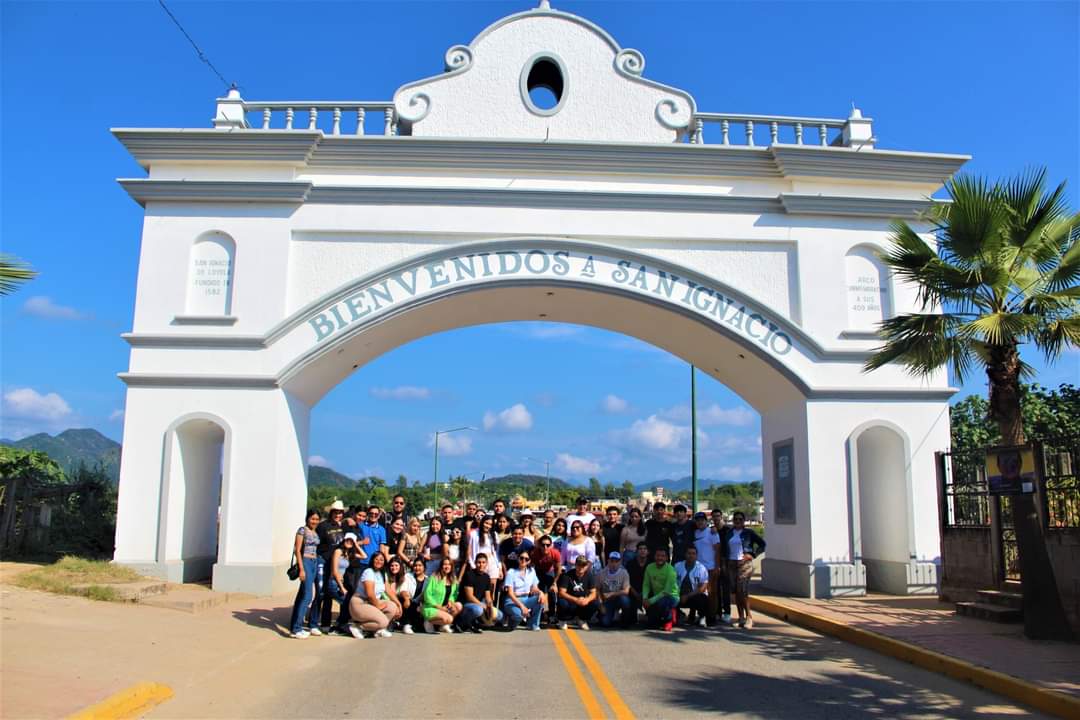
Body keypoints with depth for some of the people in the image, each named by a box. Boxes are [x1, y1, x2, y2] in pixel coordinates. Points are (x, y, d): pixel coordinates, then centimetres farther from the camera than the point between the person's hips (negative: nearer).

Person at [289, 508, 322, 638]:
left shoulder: (316, 532, 14)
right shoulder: (302, 530, -5)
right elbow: (297, 550, -9)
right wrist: (301, 569, -16)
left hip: (315, 563, 7)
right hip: (306, 562, -7)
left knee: (302, 595, 10)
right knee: (307, 595, -12)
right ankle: (296, 628, -10)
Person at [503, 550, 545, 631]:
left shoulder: (531, 571, 5)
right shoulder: (511, 572, -9)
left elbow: (534, 588, 7)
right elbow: (510, 593, -15)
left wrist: (540, 592, -18)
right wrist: (521, 606, -27)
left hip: (525, 600, 5)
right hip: (512, 601, -5)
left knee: (541, 598, -23)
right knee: (519, 614, -37)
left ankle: (532, 625, -8)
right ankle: (512, 620, 2)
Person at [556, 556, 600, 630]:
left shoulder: (589, 575, -1)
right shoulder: (567, 575, -13)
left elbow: (593, 593, -3)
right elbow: (561, 593, -20)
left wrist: (587, 599, -26)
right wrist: (576, 600, -33)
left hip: (582, 602, 4)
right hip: (569, 602, -4)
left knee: (596, 603, -22)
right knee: (563, 603, -37)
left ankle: (581, 619, 7)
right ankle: (562, 620, -2)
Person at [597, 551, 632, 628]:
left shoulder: (624, 573, -9)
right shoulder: (601, 573, -3)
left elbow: (626, 591, -16)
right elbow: (597, 590, 3)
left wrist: (611, 594, -19)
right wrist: (601, 604, -7)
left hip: (619, 599, -1)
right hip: (607, 601, 1)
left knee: (624, 599, -36)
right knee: (605, 623, -20)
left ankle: (625, 620, -7)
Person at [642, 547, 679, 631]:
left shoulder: (670, 570, -21)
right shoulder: (650, 567, -7)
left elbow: (667, 591, -24)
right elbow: (646, 585, -3)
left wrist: (651, 600, -29)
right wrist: (645, 597, -22)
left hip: (671, 596, -4)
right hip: (657, 596, 4)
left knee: (661, 603, -37)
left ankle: (668, 619, -5)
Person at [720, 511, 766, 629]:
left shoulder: (748, 533, -1)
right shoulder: (728, 533, 11)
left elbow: (762, 544, 1)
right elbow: (723, 547, 18)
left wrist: (753, 554, -8)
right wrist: (725, 560, 7)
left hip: (744, 563, -5)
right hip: (731, 564, 5)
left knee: (743, 591, -13)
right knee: (736, 592, 6)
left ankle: (749, 617, -3)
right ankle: (741, 617, 15)